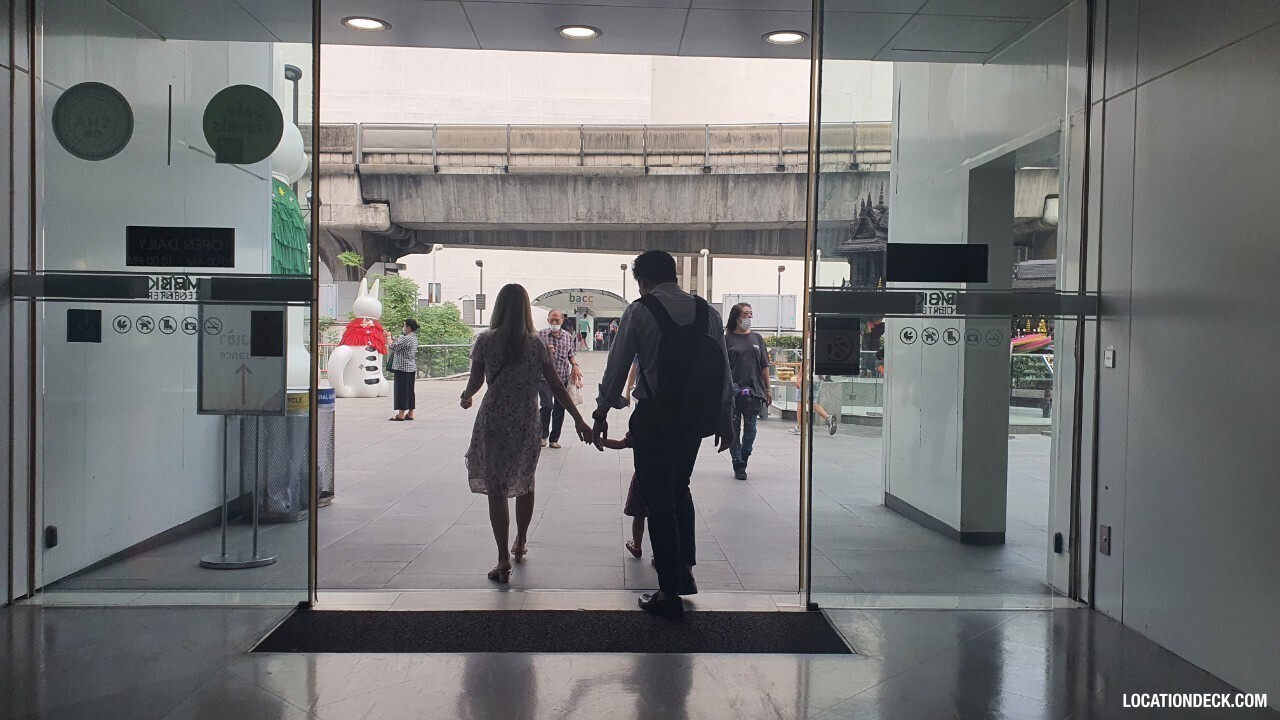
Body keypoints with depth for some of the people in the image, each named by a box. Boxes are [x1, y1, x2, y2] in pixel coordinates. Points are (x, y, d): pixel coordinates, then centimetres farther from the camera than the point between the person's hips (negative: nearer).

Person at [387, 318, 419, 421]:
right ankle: (410, 414, 14)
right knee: (410, 391, 11)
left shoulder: (407, 339, -19)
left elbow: (393, 347, -16)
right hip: (411, 369, 10)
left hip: (403, 369, -10)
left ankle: (401, 414, -1)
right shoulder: (414, 338, 13)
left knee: (401, 391, -4)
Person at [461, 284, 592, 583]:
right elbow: (556, 386, -3)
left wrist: (466, 397, 23)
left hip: (493, 421, -2)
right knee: (525, 484, 21)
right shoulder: (536, 344, -2)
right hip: (527, 424, 2)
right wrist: (579, 421, 1)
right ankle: (520, 544, 37)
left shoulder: (485, 341, -5)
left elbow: (475, 382, 0)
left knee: (496, 490, 4)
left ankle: (503, 560, 2)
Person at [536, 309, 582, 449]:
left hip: (563, 378, 3)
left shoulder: (568, 336, 7)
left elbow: (572, 354, 15)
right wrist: (545, 352, -19)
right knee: (547, 406, -15)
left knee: (559, 409, 6)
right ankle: (543, 435, 6)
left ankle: (554, 438, 19)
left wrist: (575, 366, -4)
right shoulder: (541, 335, -1)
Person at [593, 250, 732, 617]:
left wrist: (602, 413, 7)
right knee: (680, 490, 24)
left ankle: (670, 592, 9)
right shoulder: (708, 312, 5)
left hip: (654, 417, -5)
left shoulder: (639, 311, -7)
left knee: (658, 498, 4)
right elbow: (723, 369, 7)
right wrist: (724, 420, 16)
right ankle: (685, 569, 29)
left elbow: (617, 366, -4)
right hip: (695, 417, 5)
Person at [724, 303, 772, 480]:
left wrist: (767, 389, 10)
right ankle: (738, 466, 12)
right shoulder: (728, 339, 1)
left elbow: (764, 366, 13)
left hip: (754, 392, 3)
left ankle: (743, 459, 23)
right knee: (734, 431, 3)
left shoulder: (757, 338, 11)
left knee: (750, 430, 5)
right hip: (733, 392, -3)